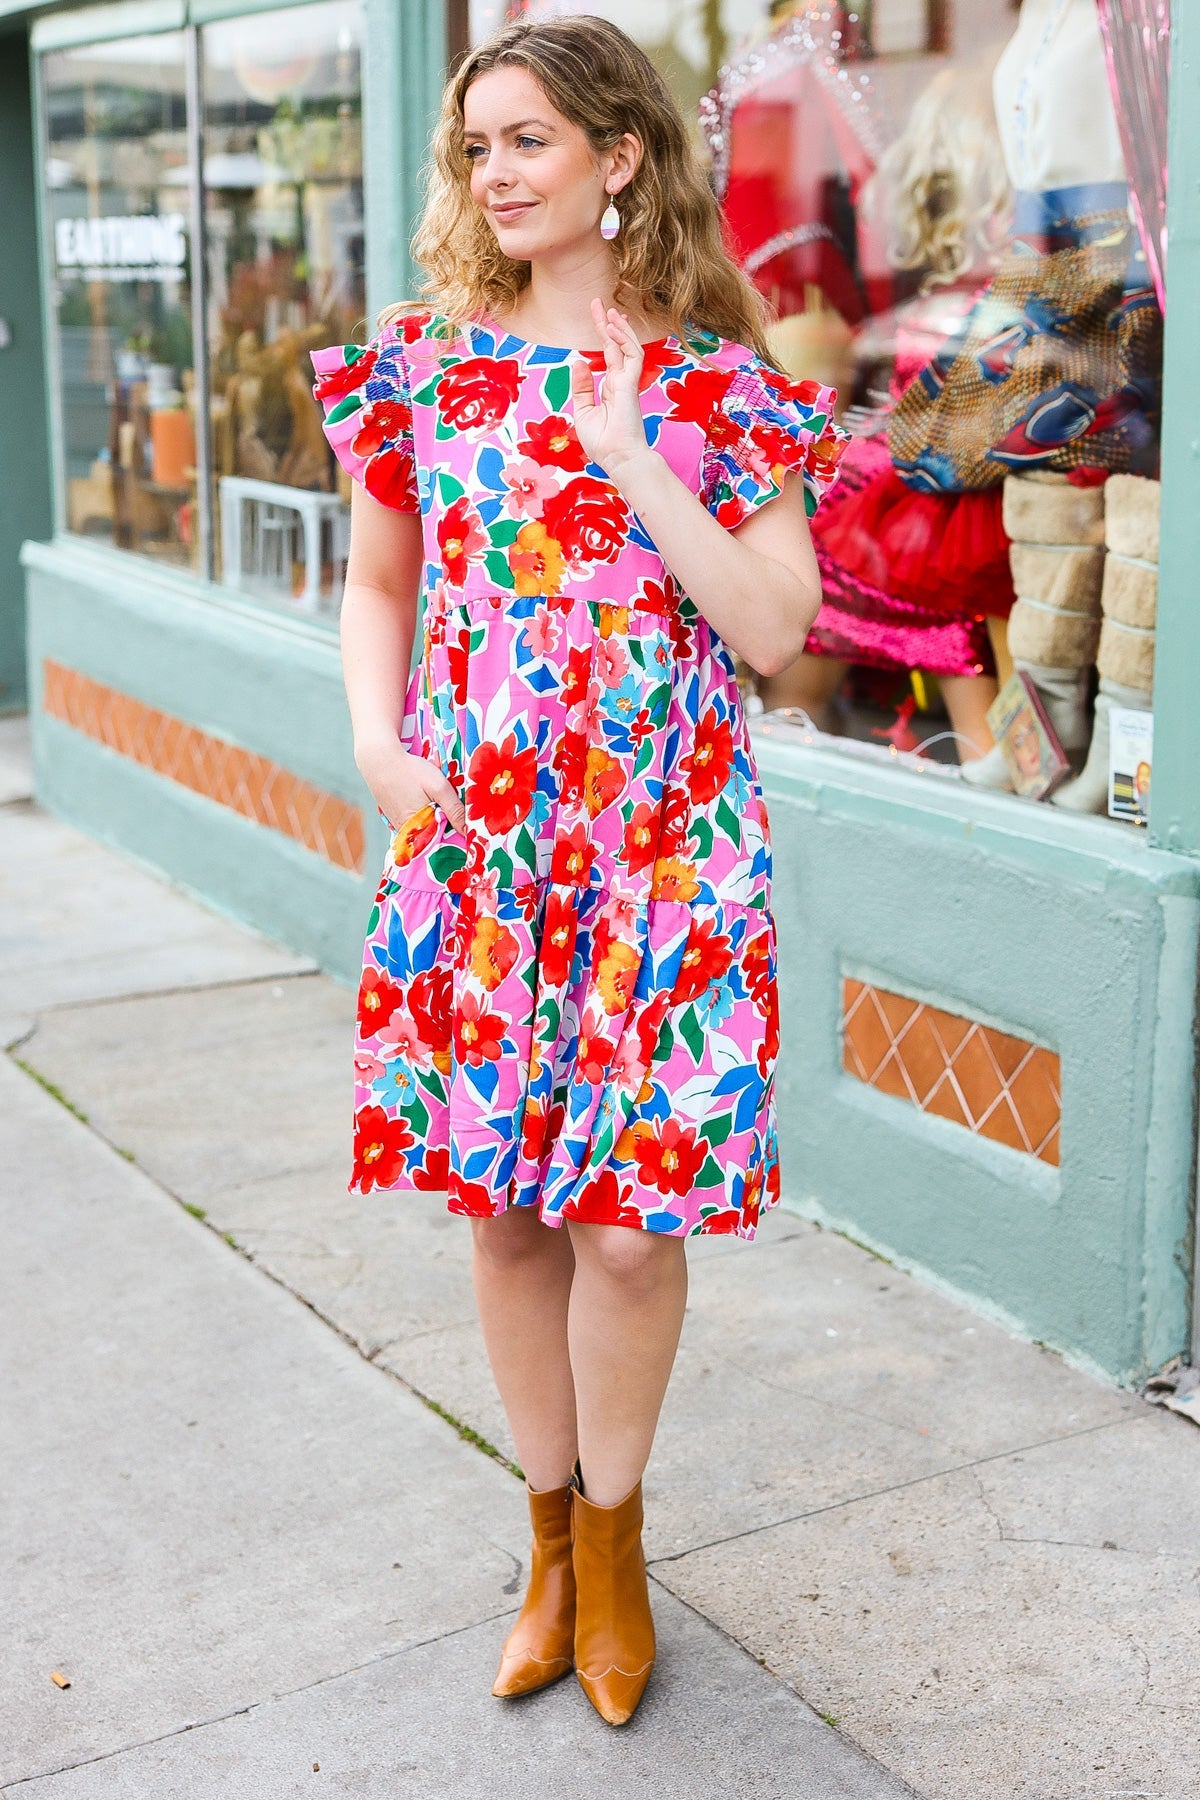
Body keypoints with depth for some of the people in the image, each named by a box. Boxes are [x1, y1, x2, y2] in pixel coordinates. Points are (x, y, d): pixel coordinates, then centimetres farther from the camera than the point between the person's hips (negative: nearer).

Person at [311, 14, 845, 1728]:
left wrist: (632, 456, -15)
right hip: (471, 843, 3)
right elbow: (376, 581, 14)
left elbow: (777, 627, -9)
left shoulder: (714, 380, -2)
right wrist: (378, 742, -2)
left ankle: (612, 1540, 26)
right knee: (504, 1205, 10)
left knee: (629, 1220, 1)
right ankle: (554, 1536, 31)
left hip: (660, 849, -2)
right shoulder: (426, 362, 5)